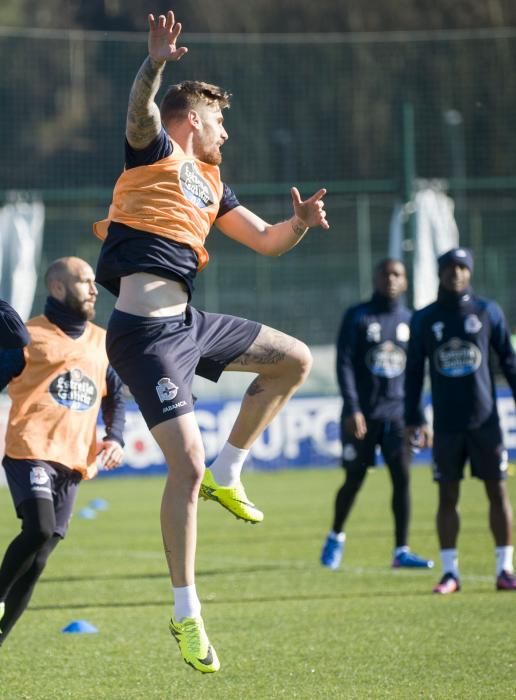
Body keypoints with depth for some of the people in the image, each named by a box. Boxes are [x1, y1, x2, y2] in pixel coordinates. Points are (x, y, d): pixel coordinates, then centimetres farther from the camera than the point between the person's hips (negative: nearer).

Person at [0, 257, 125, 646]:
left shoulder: (101, 342, 17)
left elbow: (115, 396, 24)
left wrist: (115, 438, 7)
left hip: (74, 463, 5)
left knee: (39, 555, 2)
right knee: (39, 530, -27)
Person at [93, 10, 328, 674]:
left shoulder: (211, 184, 20)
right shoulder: (155, 151, -2)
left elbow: (266, 241, 23)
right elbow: (140, 111, -24)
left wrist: (300, 222, 1)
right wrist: (156, 64, -45)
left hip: (188, 321, 9)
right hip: (145, 332, -9)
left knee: (294, 360, 15)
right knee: (187, 465, -14)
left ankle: (226, 474, 19)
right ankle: (186, 614, -6)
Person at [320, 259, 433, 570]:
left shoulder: (410, 321, 10)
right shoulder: (357, 317, 0)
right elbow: (344, 365, -5)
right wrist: (352, 409, -15)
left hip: (397, 413, 2)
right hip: (362, 414, -2)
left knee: (402, 477, -7)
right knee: (354, 480, 4)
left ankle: (402, 551, -3)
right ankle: (336, 536, 28)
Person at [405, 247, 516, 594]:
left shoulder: (488, 312, 3)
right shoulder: (424, 320, 5)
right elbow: (414, 372, 8)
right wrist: (414, 419, 4)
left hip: (485, 420, -1)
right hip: (446, 424, 1)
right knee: (448, 496, 2)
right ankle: (450, 572, 6)